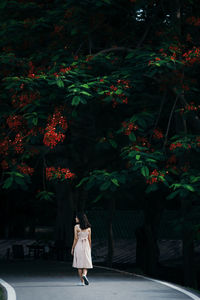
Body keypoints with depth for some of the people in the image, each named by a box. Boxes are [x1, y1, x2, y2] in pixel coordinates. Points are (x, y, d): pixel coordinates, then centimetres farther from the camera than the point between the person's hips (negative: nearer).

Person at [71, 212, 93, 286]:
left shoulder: (76, 227, -7)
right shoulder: (88, 227, 4)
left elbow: (75, 239, -7)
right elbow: (89, 239, 6)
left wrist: (72, 249, 0)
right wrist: (90, 248, 15)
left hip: (78, 246, -2)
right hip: (86, 246, 2)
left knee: (79, 264, 5)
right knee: (86, 263, 9)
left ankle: (82, 282, 4)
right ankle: (84, 275, -20)